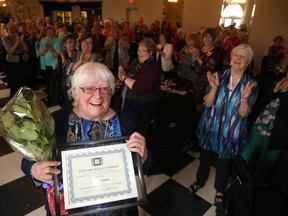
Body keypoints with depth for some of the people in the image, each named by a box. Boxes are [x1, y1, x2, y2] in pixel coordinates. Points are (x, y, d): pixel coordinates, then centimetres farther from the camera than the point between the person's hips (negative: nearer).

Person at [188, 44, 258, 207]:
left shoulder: (251, 84, -10)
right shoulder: (219, 76, -9)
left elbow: (243, 113, -14)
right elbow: (208, 103, -12)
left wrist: (245, 98, -33)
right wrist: (214, 88, -29)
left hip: (231, 132, -1)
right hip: (211, 127, 1)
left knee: (224, 161, 17)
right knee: (206, 156, 20)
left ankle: (220, 190, 45)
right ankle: (200, 181, 48)